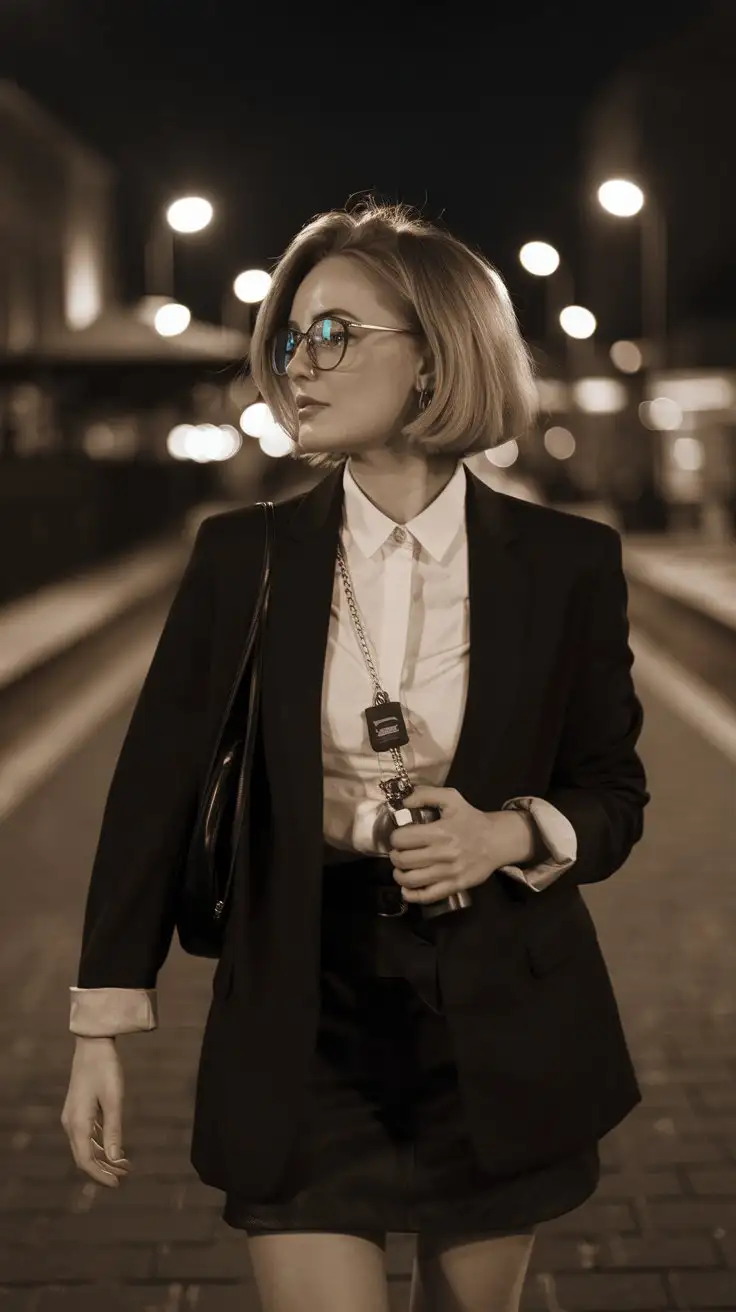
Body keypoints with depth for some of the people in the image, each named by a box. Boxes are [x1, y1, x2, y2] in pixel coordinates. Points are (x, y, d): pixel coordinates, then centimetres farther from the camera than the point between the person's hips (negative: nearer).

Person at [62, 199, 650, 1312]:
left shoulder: (566, 562, -3)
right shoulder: (243, 556, -3)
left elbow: (614, 794, 6)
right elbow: (158, 783, -1)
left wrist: (514, 833, -17)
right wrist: (102, 1027, -4)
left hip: (505, 1024, 1)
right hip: (304, 1023, -1)